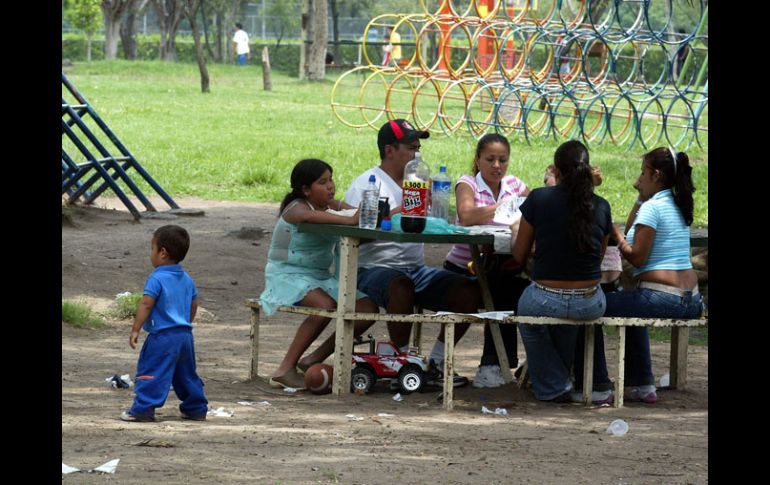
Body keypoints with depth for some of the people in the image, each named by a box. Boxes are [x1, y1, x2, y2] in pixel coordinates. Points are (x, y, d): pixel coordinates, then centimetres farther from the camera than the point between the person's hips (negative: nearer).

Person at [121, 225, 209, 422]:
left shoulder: (156, 278, -13)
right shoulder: (187, 279, 11)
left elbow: (146, 305, -18)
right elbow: (193, 306, 19)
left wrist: (135, 330, -15)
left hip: (162, 336, -8)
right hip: (185, 335, 8)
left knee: (151, 371, -5)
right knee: (186, 374, 18)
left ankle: (143, 409, -8)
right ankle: (196, 408, 23)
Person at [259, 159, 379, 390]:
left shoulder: (332, 206, 10)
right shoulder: (296, 208, -15)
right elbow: (309, 216, -40)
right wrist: (349, 220, -51)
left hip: (321, 277, 8)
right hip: (289, 276, -8)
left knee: (368, 309, -7)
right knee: (326, 306, -36)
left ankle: (314, 360, -1)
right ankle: (286, 369, -26)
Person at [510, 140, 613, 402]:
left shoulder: (538, 199, -8)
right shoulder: (601, 207, -3)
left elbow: (519, 257, 0)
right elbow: (599, 256, 11)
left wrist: (515, 232, 22)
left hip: (545, 301, -2)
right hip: (590, 305, 3)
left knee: (527, 313, 35)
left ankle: (553, 387, 35)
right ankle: (563, 377, 53)